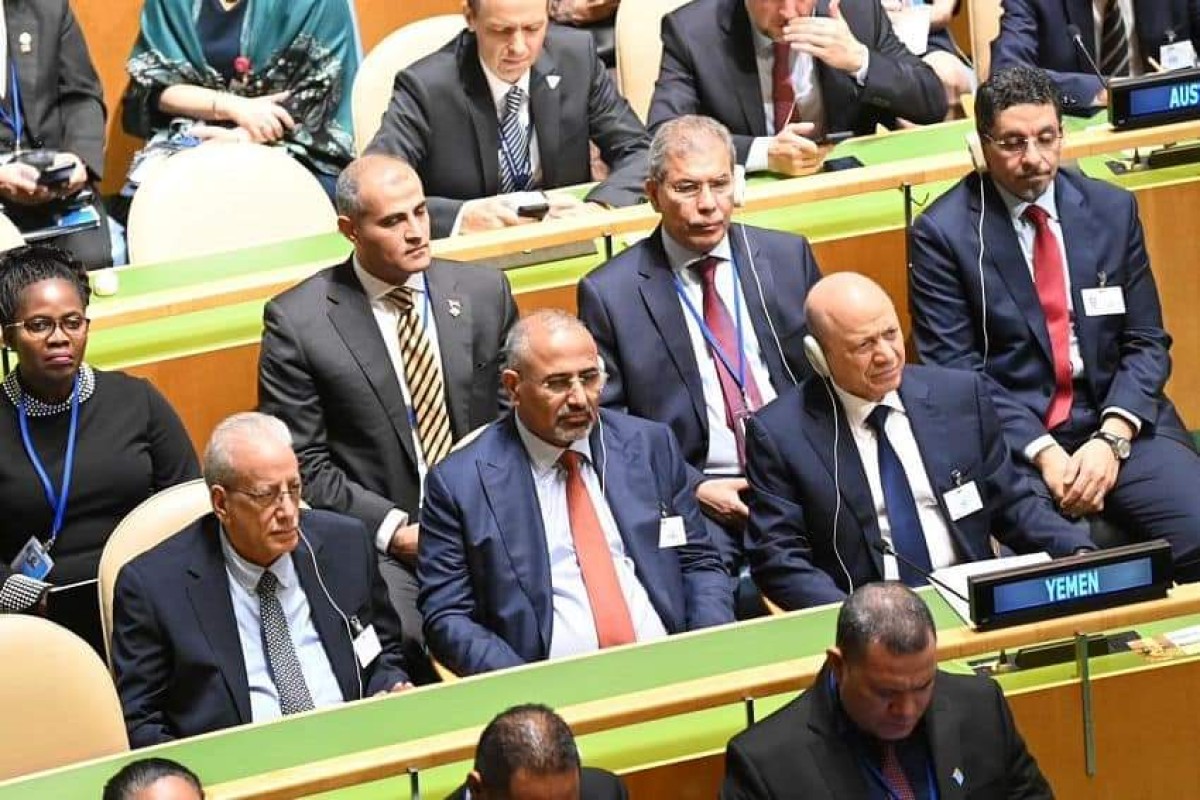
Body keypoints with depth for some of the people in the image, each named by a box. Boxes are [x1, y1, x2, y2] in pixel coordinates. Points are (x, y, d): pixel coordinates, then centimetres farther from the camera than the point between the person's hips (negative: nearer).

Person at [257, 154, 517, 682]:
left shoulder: (484, 292, 10)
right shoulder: (297, 320, -1)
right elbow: (301, 463, -1)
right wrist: (394, 530, -11)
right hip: (375, 540, -3)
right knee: (403, 638, -30)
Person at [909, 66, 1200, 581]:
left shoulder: (1113, 209, 10)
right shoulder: (942, 232, -1)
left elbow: (1147, 343, 9)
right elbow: (954, 368, -4)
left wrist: (1112, 439, -9)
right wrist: (1042, 451, -15)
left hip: (1117, 422, 4)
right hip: (1010, 437, -4)